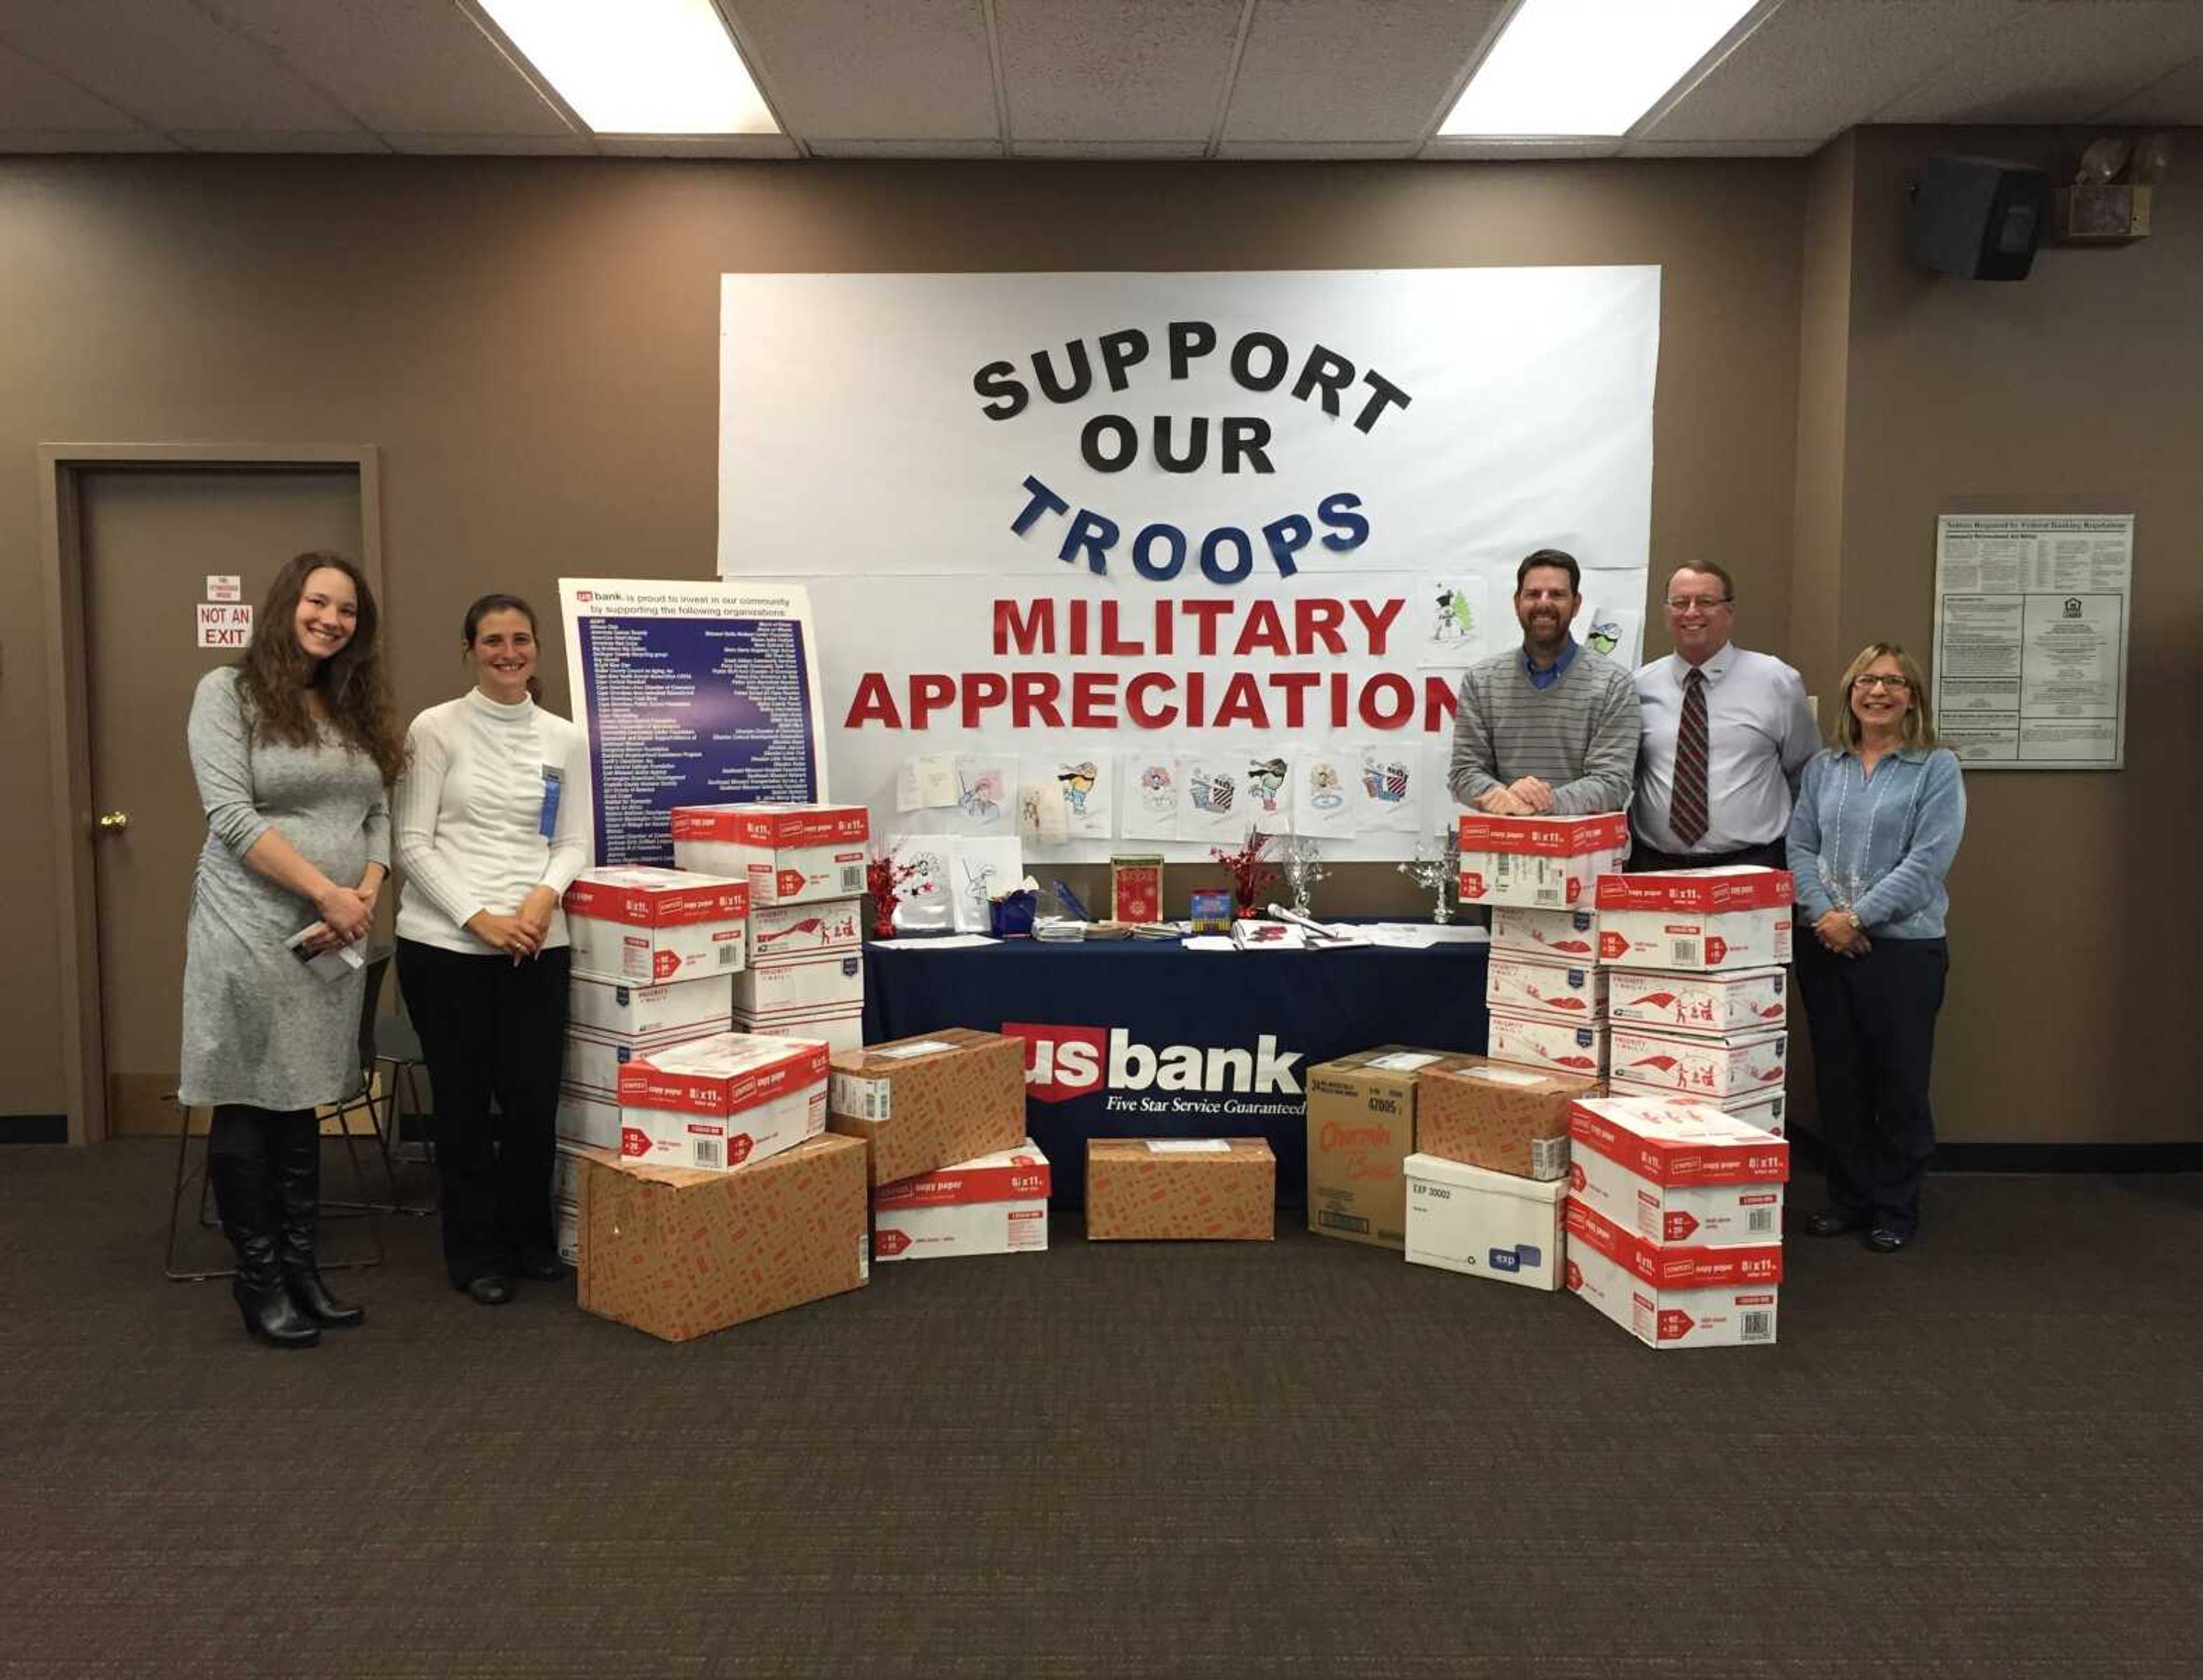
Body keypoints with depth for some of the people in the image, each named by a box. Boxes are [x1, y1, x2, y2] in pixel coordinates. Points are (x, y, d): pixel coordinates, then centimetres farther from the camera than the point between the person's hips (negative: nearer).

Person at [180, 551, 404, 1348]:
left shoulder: (357, 709, 15)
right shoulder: (228, 692, -4)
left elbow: (378, 815, 12)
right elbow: (232, 816, -13)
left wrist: (365, 896, -6)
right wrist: (327, 891, -17)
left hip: (334, 938, 6)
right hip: (252, 930, -6)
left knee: (303, 1101, 13)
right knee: (250, 1105, 3)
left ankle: (301, 1265, 22)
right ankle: (258, 1278, 14)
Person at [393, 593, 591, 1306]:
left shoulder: (565, 739, 7)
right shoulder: (435, 729, -3)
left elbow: (574, 842, 8)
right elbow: (413, 843, -7)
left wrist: (545, 895, -12)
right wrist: (478, 917, -15)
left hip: (536, 944, 3)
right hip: (445, 941, -3)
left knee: (534, 1096, 5)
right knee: (464, 1099, 7)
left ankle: (529, 1235, 28)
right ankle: (475, 1251, 23)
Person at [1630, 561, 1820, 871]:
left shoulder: (1778, 682, 6)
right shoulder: (1639, 686, 8)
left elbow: (1805, 777, 15)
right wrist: (1623, 852, 6)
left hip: (1753, 866, -1)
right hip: (1655, 867, 1)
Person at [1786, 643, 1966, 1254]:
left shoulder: (1937, 768, -3)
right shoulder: (1823, 768, 10)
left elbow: (1927, 861, -11)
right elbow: (1799, 847, 6)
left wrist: (1858, 917, -15)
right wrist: (1822, 914, -10)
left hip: (1904, 946, -4)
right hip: (1824, 945, 4)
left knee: (1899, 1081, 4)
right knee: (1837, 1076, 9)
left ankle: (1896, 1208, 18)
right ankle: (1848, 1198, 23)